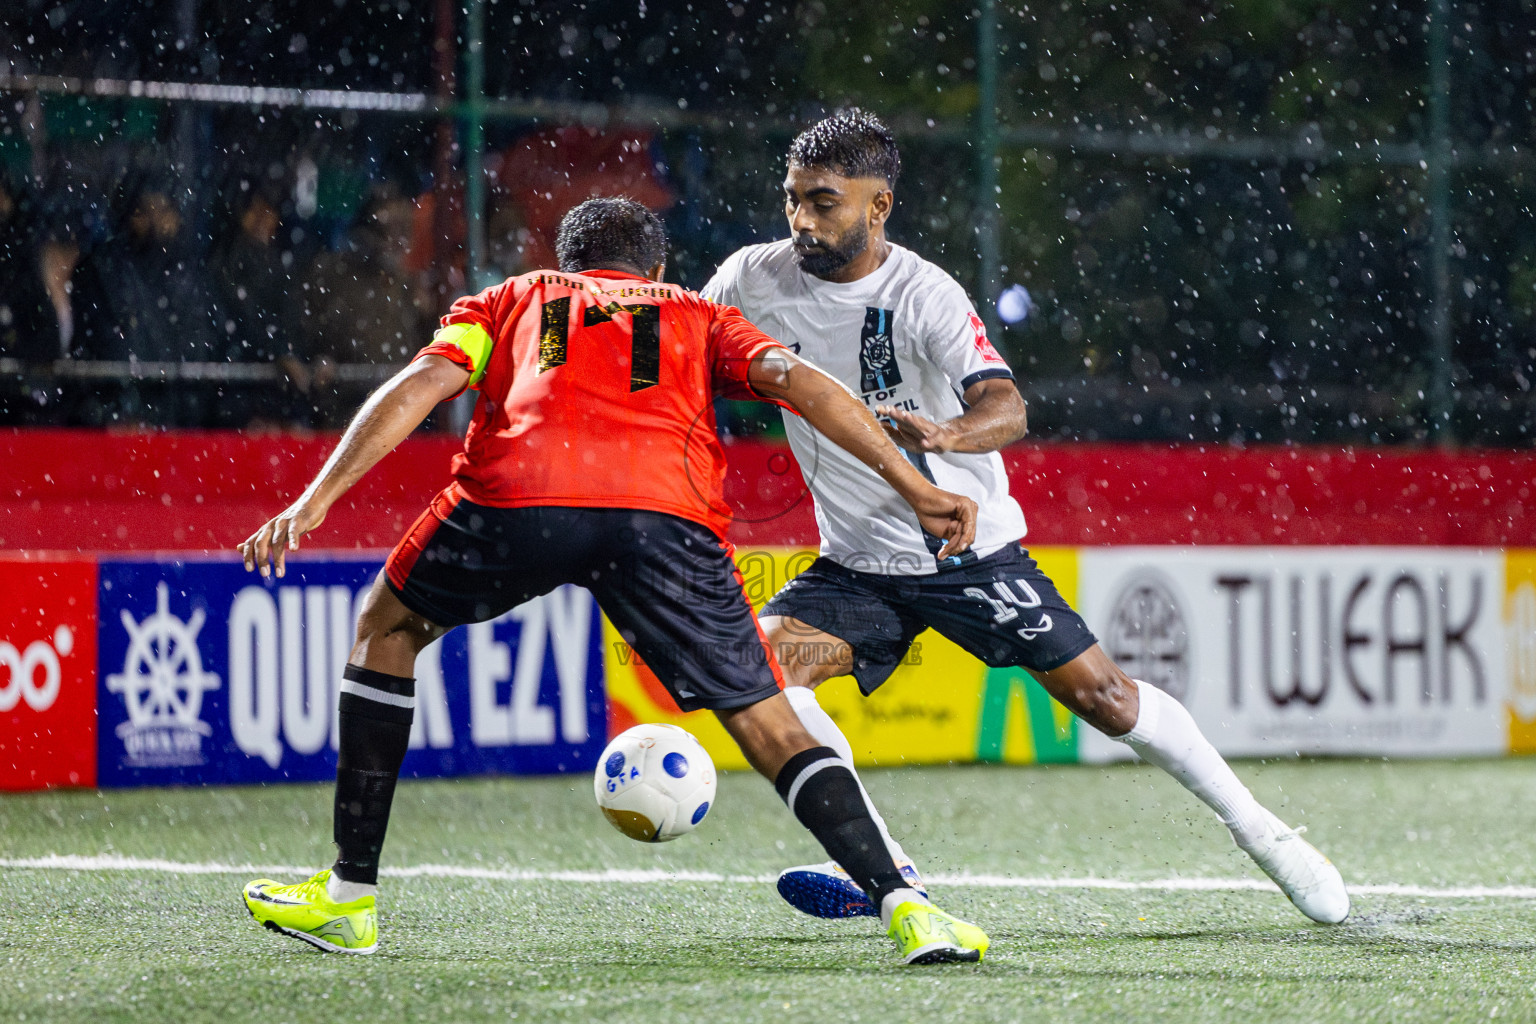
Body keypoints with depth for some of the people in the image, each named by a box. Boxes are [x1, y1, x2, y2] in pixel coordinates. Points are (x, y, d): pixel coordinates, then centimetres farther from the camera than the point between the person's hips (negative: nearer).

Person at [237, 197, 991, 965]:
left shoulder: (509, 300, 34)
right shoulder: (697, 316, 34)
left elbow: (422, 384, 16)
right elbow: (796, 381, 17)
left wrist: (315, 499, 9)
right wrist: (915, 488, 12)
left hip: (515, 494, 0)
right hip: (666, 512, 0)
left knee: (387, 630, 27)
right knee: (769, 726, 10)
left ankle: (350, 897, 25)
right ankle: (900, 904, -6)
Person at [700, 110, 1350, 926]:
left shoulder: (923, 294, -19)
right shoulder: (753, 280, -7)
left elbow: (1007, 408, -32)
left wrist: (944, 435, -54)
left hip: (971, 547, -3)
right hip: (857, 565, 4)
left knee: (1101, 695, -5)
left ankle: (1255, 828, 15)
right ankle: (883, 870, -12)